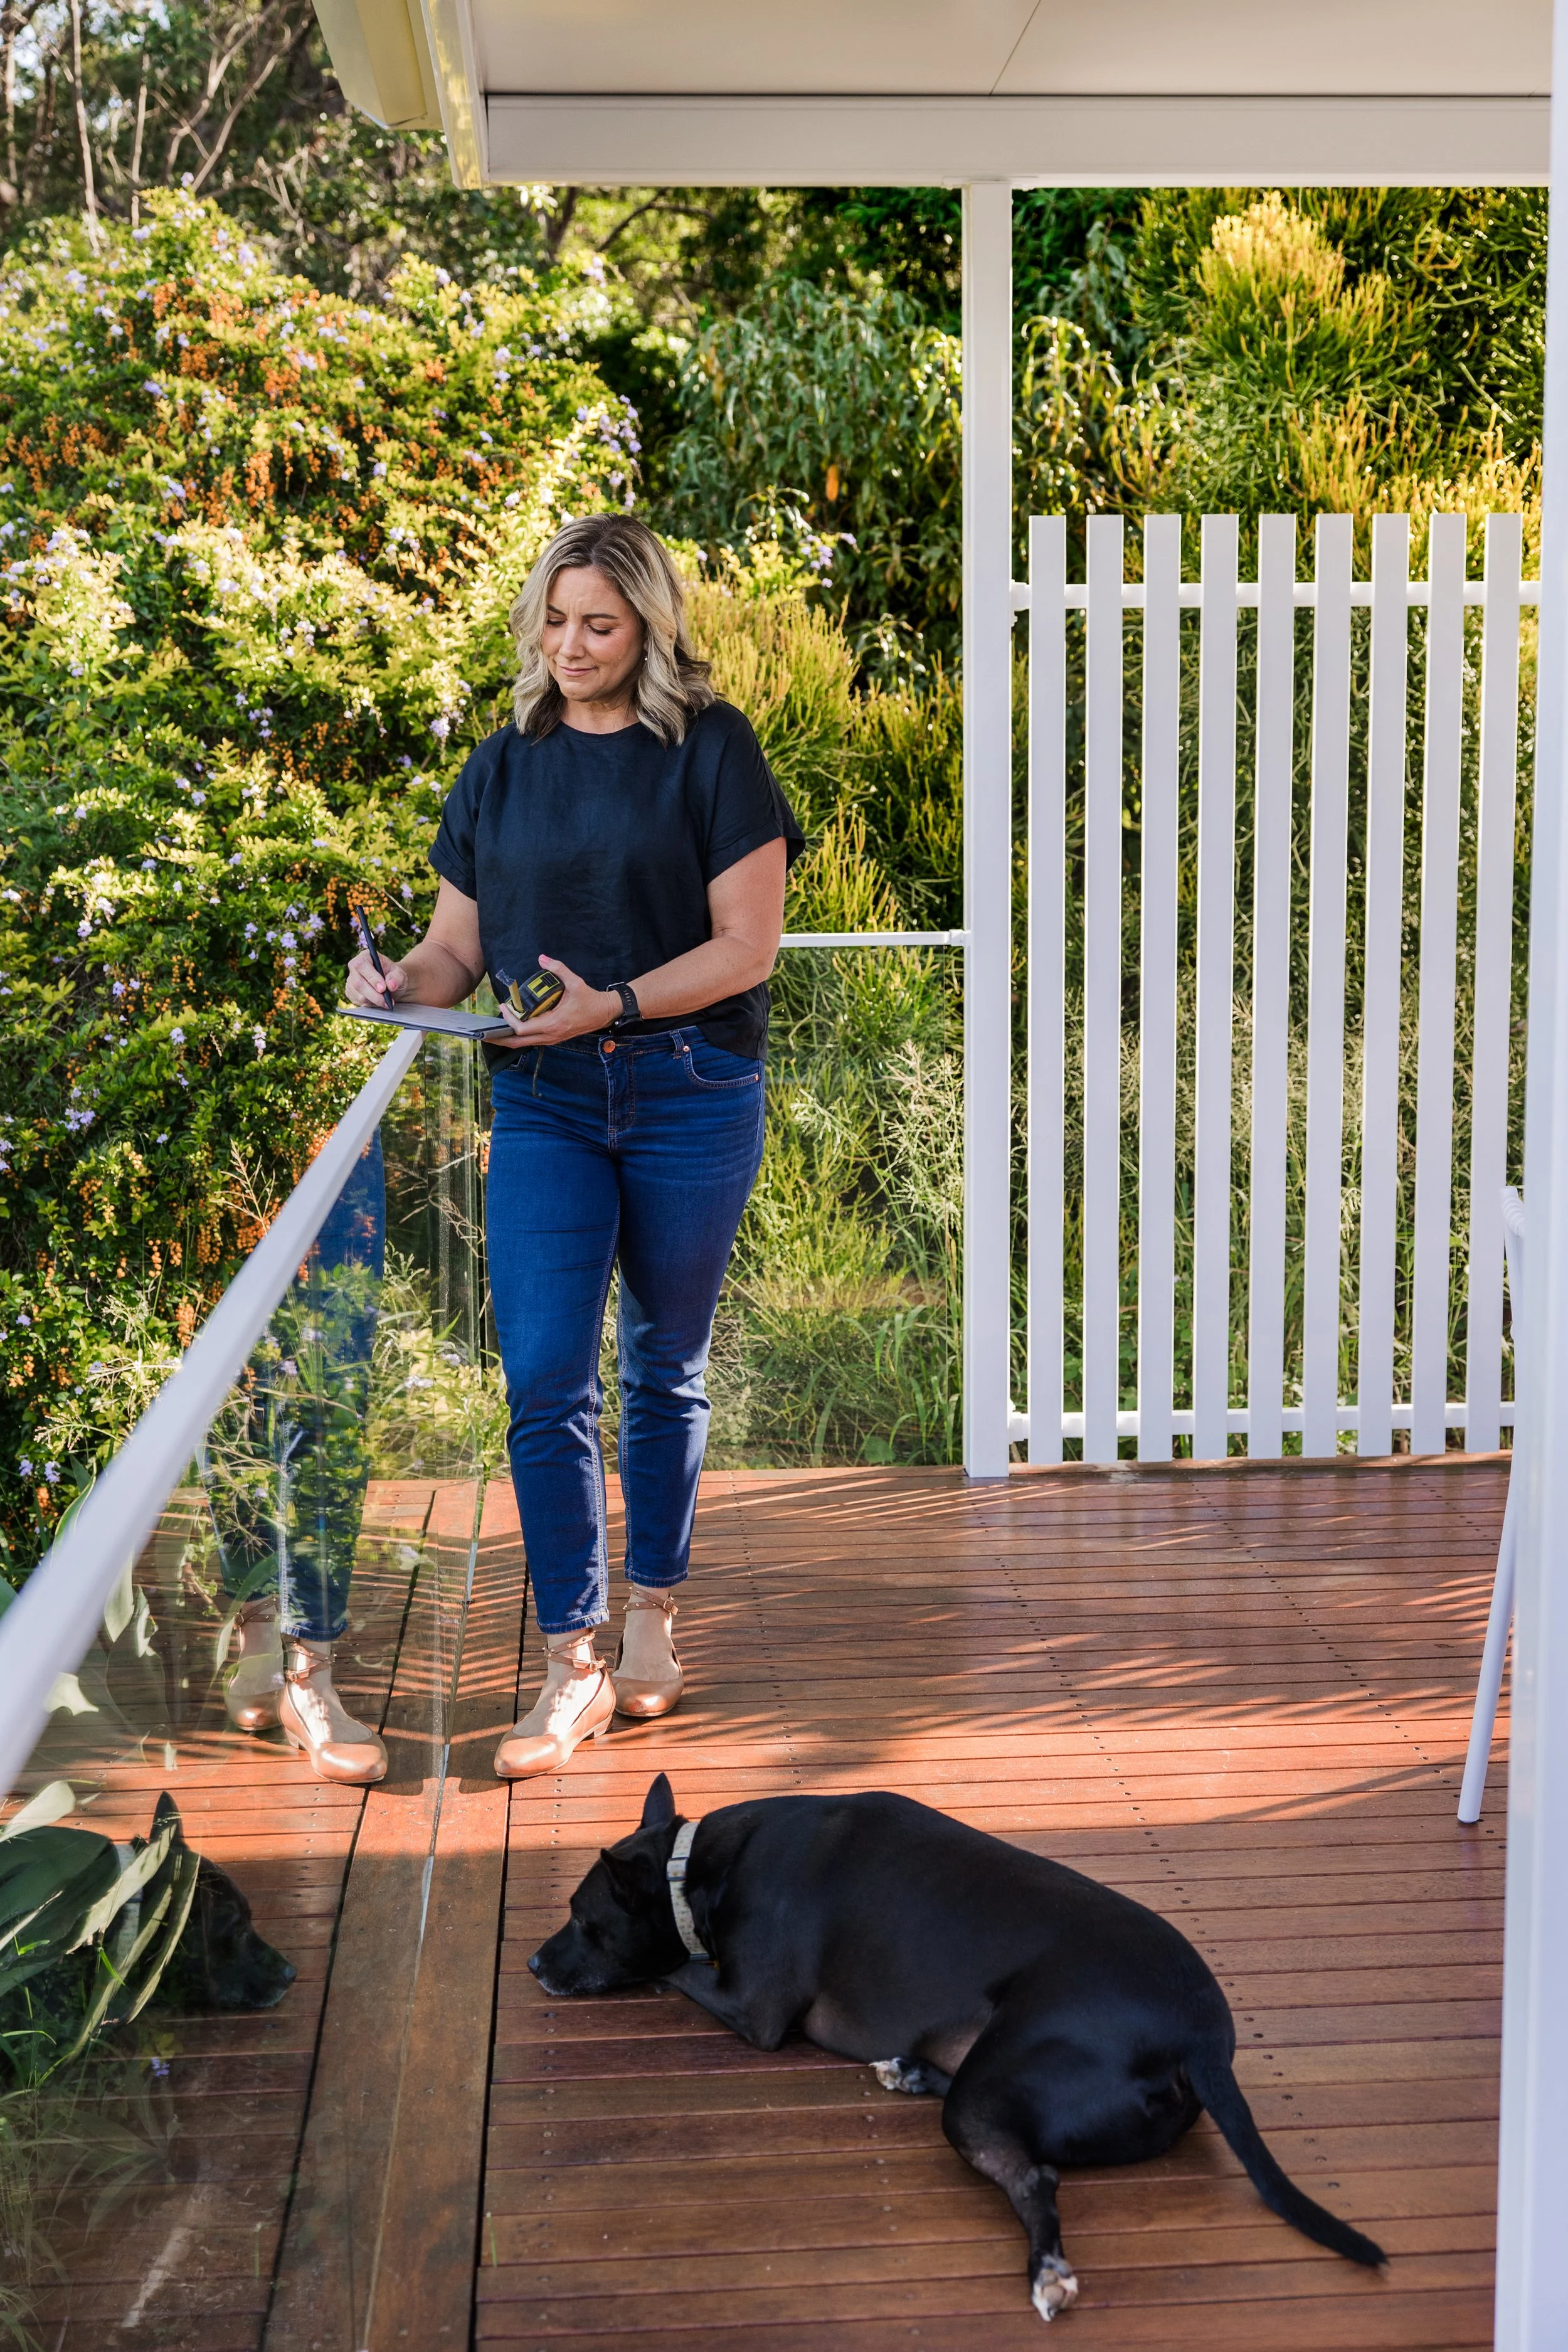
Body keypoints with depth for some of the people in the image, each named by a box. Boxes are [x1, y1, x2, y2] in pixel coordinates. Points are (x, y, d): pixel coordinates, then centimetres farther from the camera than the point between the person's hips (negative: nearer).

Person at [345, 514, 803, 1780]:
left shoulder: (709, 749, -2)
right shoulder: (503, 768, 10)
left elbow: (747, 945, -8)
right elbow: (457, 945, 10)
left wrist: (615, 1005, -20)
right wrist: (403, 982, -12)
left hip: (690, 1095, -2)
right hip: (545, 1103, 2)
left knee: (665, 1370, 10)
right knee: (544, 1379, -7)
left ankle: (652, 1623, 26)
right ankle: (572, 1666, 1)